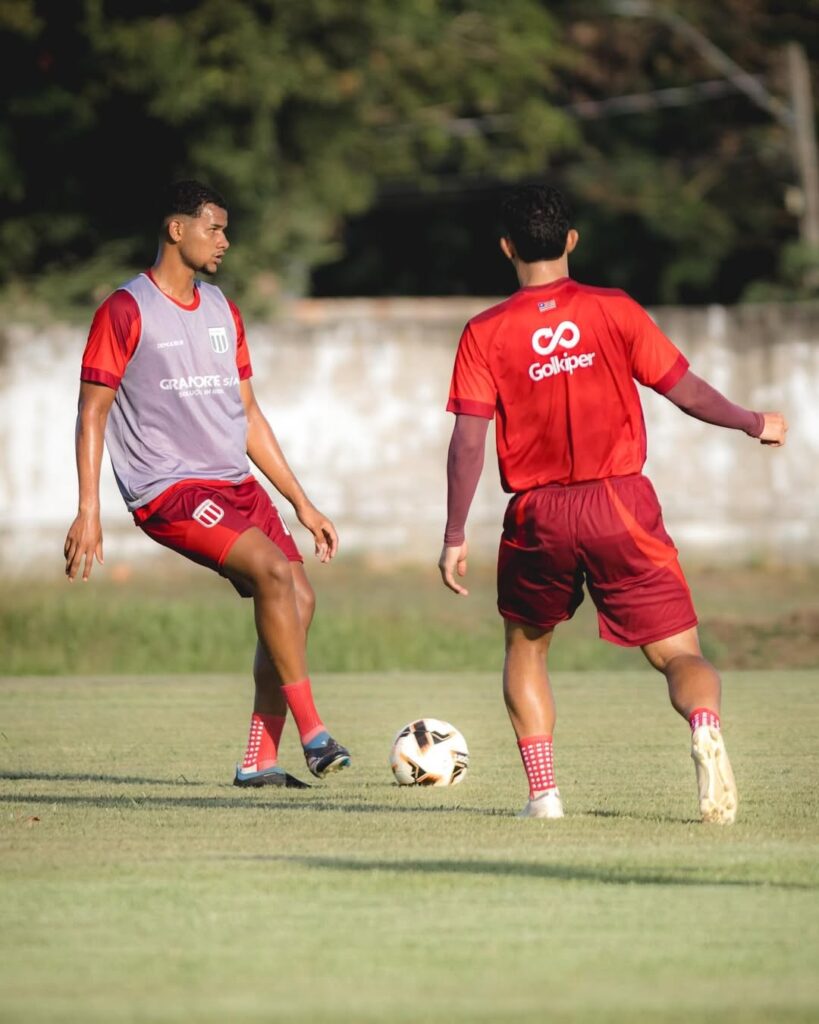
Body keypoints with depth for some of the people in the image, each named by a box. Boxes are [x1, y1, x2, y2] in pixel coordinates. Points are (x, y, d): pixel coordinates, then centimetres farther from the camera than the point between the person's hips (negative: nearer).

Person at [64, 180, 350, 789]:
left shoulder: (223, 312, 18)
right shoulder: (126, 311, -4)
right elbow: (93, 413, -4)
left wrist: (304, 505, 20)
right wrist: (89, 510, -13)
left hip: (237, 485, 8)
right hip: (169, 491, -7)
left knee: (298, 599, -6)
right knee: (274, 571, -26)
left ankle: (259, 762, 1)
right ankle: (314, 735, -21)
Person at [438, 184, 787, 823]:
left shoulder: (486, 333, 0)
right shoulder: (615, 311, 1)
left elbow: (468, 441, -5)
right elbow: (686, 391, 2)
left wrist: (454, 538, 0)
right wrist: (755, 424, 19)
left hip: (538, 517, 1)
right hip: (622, 507, 0)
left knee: (526, 647, 24)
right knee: (679, 652, 2)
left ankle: (543, 792, 12)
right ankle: (705, 727, -33)